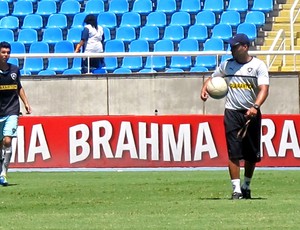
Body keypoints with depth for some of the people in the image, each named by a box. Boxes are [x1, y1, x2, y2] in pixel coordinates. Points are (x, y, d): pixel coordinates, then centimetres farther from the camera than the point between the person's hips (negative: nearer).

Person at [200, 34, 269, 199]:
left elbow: (264, 89, -15)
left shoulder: (258, 65, -4)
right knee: (234, 153, -9)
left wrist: (255, 107, -31)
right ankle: (236, 189, -9)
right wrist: (204, 89, -1)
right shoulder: (227, 65, 8)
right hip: (232, 112, 1)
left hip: (252, 113, -1)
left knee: (252, 154, 7)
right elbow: (212, 78, 21)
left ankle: (246, 186, 27)